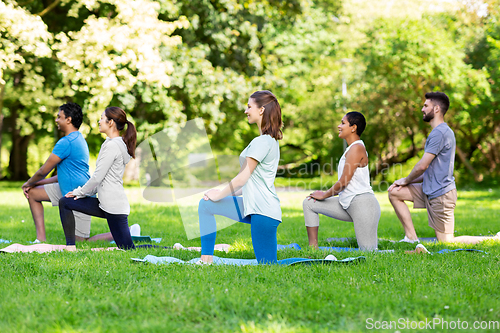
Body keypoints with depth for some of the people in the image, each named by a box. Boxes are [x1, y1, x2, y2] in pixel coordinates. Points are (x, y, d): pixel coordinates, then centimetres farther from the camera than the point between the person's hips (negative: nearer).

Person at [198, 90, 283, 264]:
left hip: (263, 210, -10)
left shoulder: (262, 142, -16)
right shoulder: (271, 139, 16)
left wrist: (220, 195, 1)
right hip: (253, 205, 10)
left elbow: (243, 178, -13)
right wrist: (223, 193, 15)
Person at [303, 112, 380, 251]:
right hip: (349, 205, 10)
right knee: (309, 203, 8)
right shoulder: (352, 148, 17)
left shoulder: (356, 148, -13)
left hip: (363, 203, -10)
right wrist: (326, 194, 12)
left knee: (369, 253, -10)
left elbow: (344, 182, -15)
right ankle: (313, 248, 5)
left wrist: (325, 195, -1)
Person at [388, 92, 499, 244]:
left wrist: (406, 180, -1)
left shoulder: (439, 133, -19)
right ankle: (411, 238, 5)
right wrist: (406, 181, 9)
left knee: (447, 242, -5)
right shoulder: (444, 131, 15)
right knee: (394, 192, 9)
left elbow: (422, 166, -20)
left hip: (441, 194, -10)